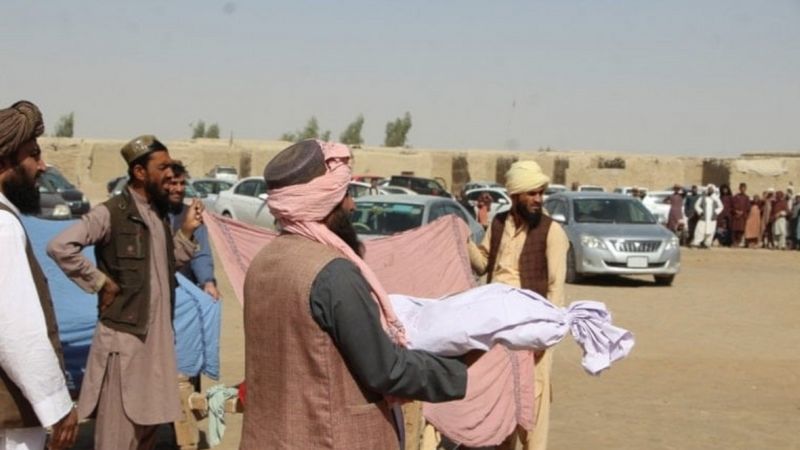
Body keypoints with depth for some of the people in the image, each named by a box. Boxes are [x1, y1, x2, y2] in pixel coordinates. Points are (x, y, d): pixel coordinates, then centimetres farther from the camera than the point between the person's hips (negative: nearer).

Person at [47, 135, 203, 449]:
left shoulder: (159, 213, 12)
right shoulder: (112, 212, -13)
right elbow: (60, 247, -21)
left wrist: (187, 231, 5)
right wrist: (100, 282, -16)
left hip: (158, 335, 8)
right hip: (123, 335, -8)